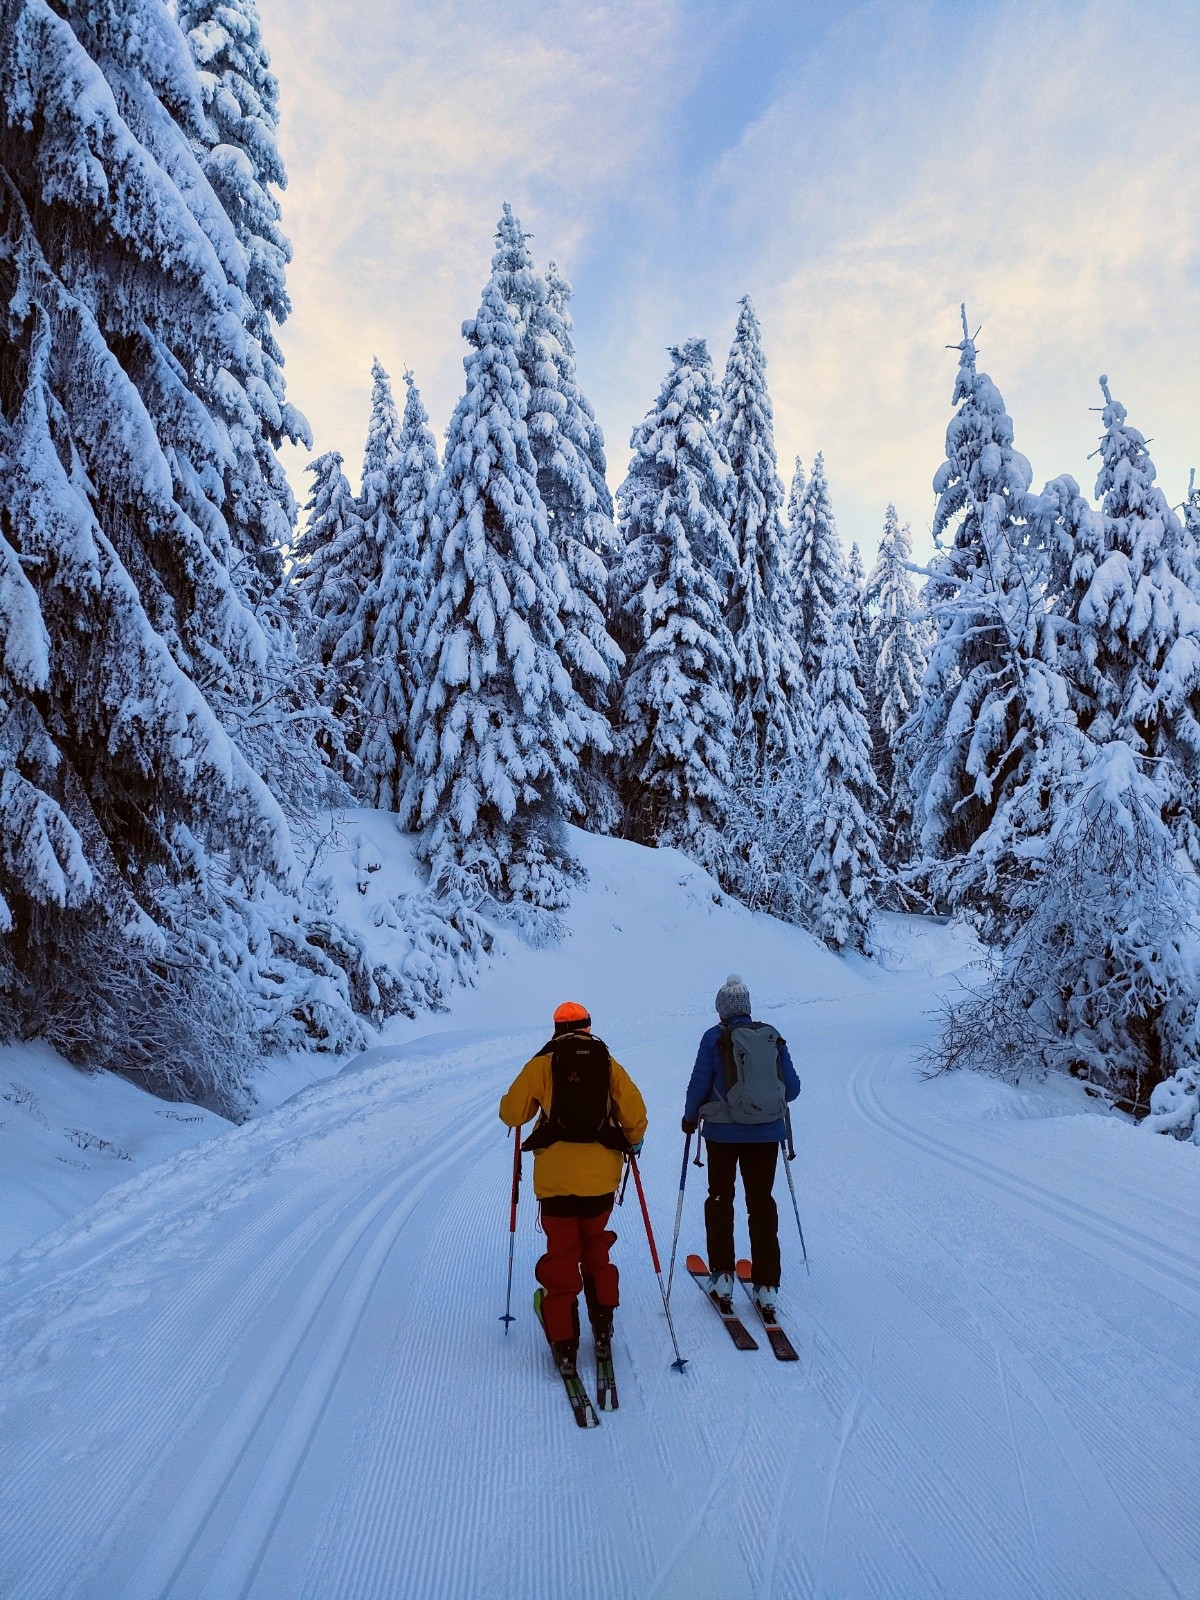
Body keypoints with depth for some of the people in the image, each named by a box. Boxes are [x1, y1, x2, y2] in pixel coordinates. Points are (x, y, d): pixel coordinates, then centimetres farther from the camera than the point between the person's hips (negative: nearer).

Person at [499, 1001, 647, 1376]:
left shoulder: (542, 1064, -1)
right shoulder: (609, 1065, 3)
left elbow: (511, 1113, -1)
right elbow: (635, 1115, -1)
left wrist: (520, 1109, 21)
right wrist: (633, 1142, 19)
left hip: (556, 1177, -2)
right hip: (601, 1176, 2)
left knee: (561, 1256, 10)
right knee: (596, 1250, 23)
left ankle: (565, 1346, 9)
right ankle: (602, 1329, 24)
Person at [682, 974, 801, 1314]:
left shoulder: (715, 1038, -9)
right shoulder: (773, 1037, -1)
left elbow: (699, 1085, -8)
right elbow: (792, 1088, 3)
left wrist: (690, 1117, 10)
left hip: (723, 1131, -2)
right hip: (767, 1132, 2)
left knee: (720, 1198, 15)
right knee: (762, 1202, 12)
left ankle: (722, 1275, 15)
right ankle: (766, 1286, 11)